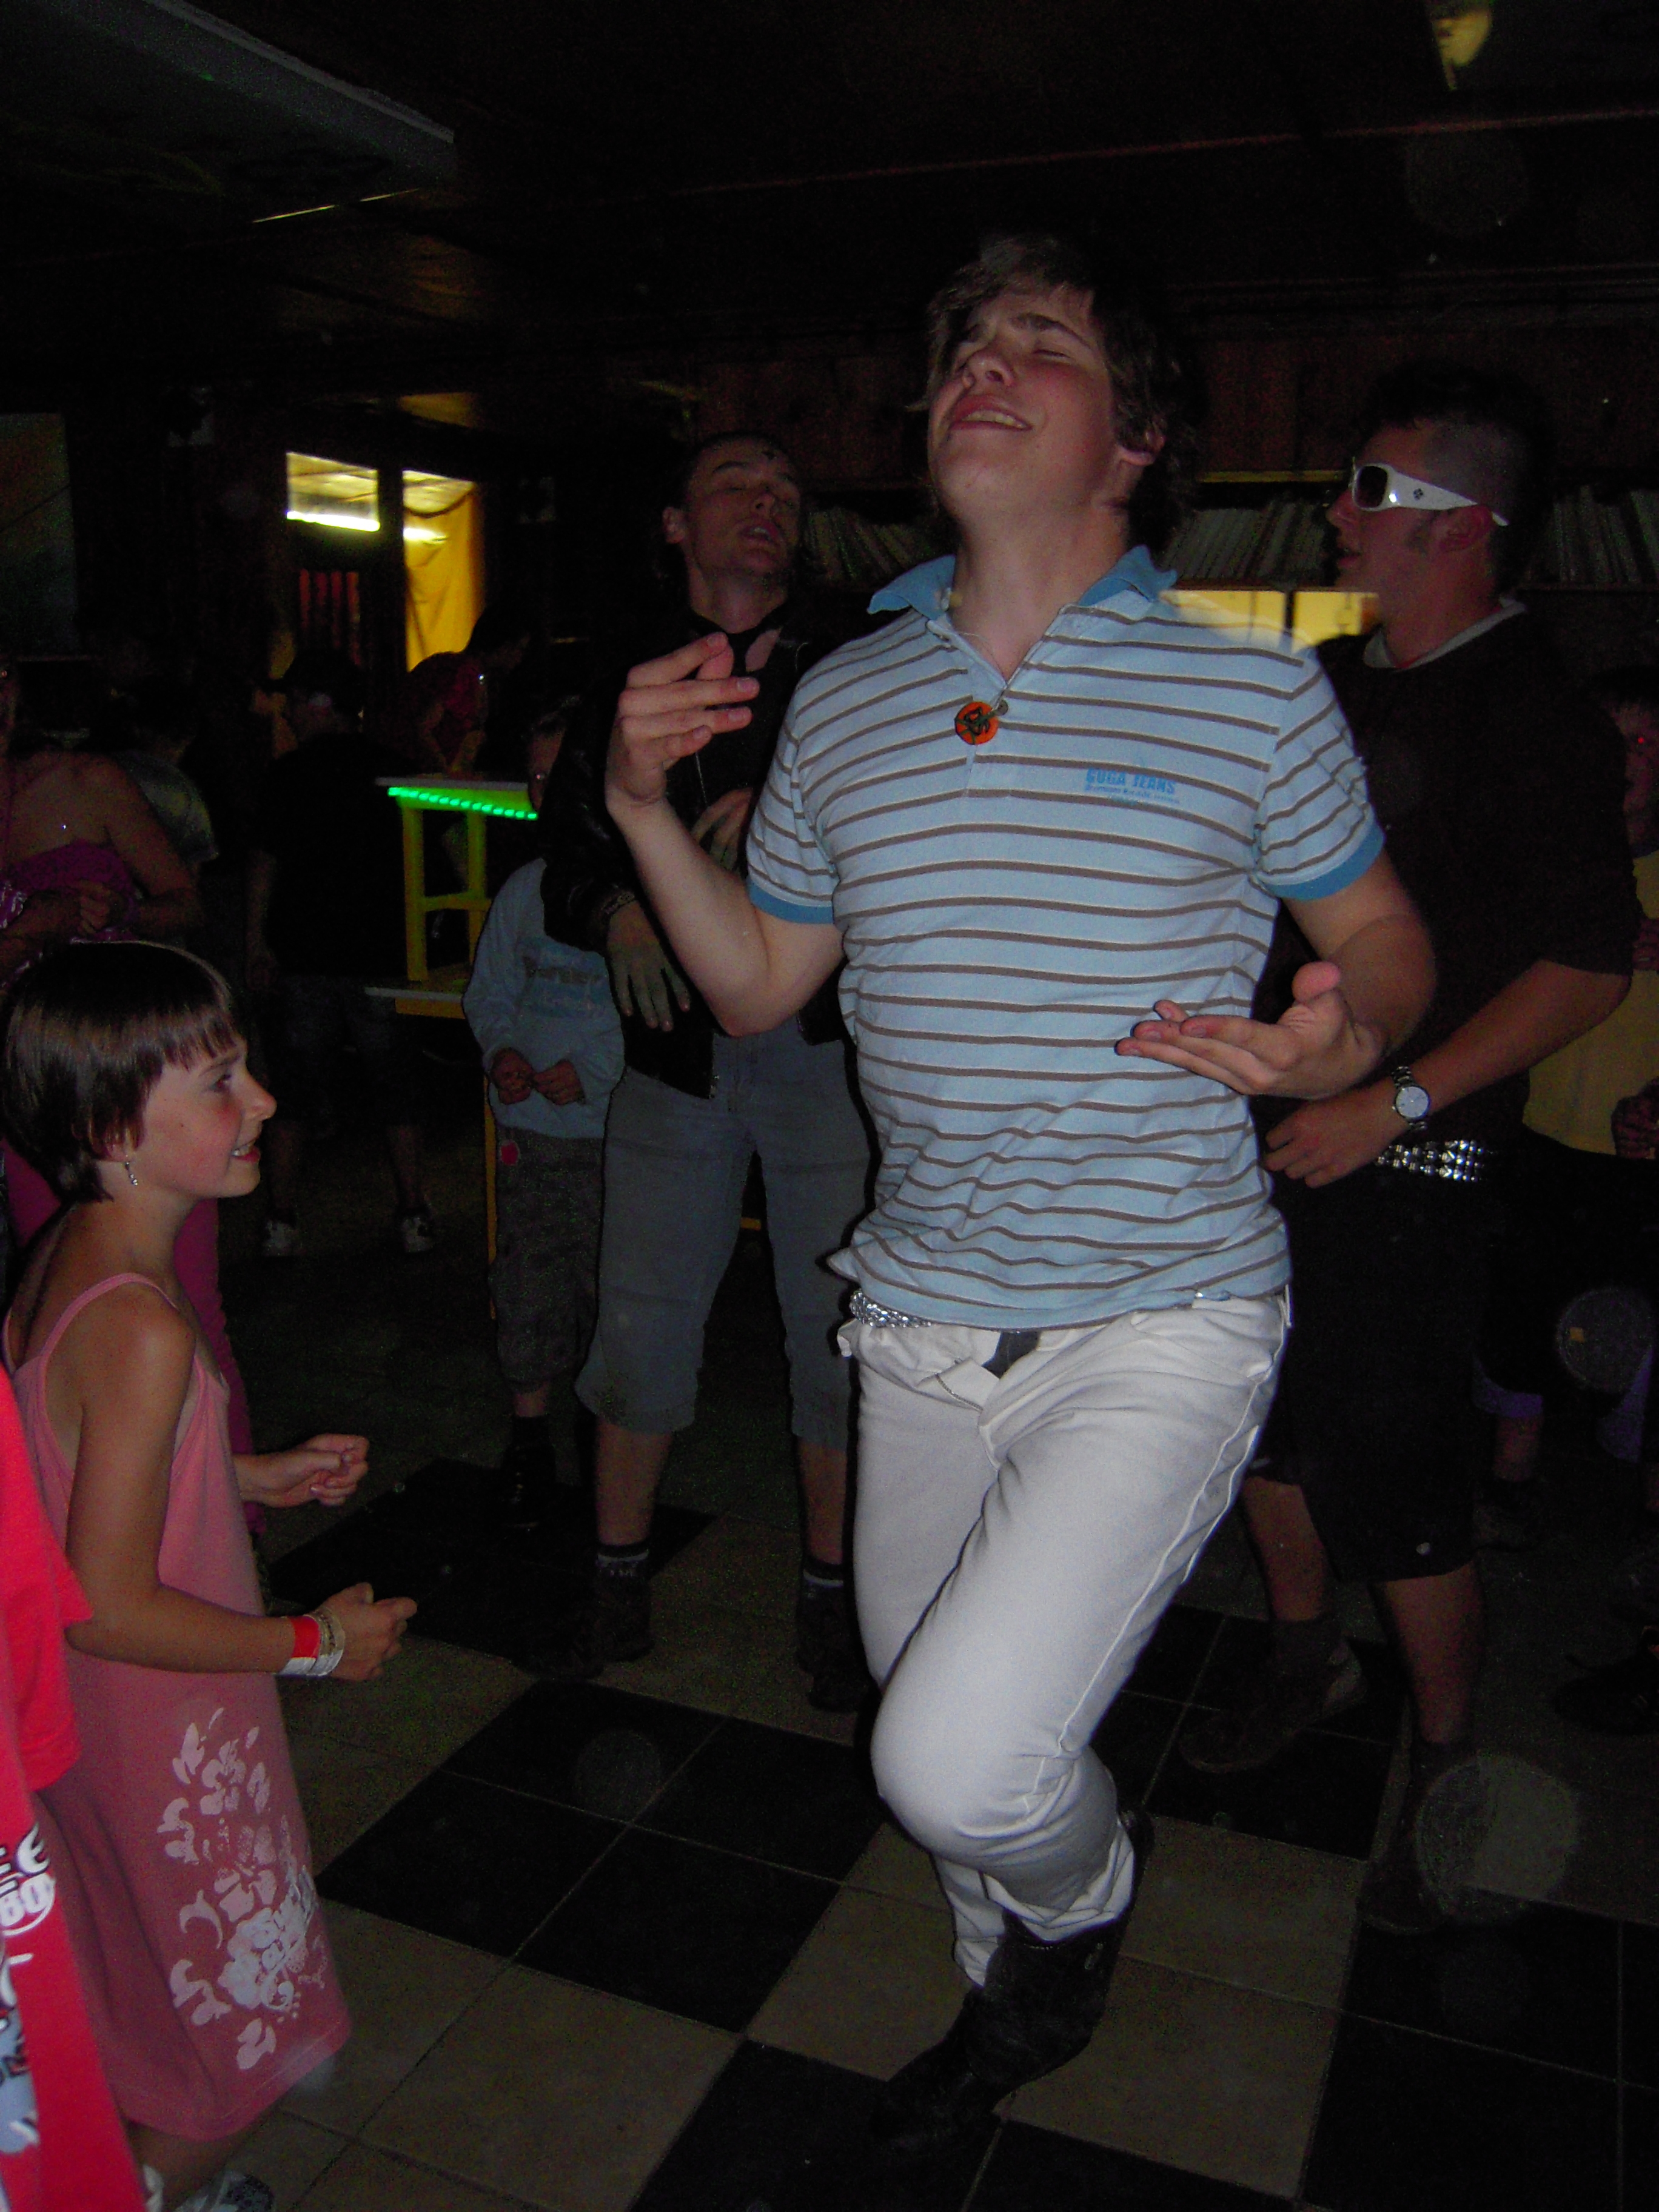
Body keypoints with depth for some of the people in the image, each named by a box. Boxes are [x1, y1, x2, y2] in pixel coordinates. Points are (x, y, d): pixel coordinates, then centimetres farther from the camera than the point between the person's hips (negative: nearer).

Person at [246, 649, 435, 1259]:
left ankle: (282, 1224, 9)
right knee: (396, 1094, 9)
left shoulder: (289, 773, -4)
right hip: (380, 953, 2)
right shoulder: (390, 768, 3)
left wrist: (257, 944, 2)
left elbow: (264, 861, -4)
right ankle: (413, 1218, 10)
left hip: (304, 957, -2)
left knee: (292, 1096, 7)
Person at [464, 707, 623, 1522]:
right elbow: (489, 991, 21)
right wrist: (502, 1051, 1)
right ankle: (530, 1447, 21)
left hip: (617, 1127, -4)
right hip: (533, 1127, 4)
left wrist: (593, 1074, -15)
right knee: (531, 1286, 6)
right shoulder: (524, 888, 11)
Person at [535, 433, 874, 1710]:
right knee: (640, 1328, 7)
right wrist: (616, 911, -11)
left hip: (828, 1043, -1)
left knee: (836, 1331, 6)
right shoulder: (628, 683, 11)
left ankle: (831, 1598, 26)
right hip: (679, 1045, 2)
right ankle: (618, 1591, 27)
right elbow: (566, 860, 11)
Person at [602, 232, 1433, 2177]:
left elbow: (1385, 941, 5)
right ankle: (1017, 2001, 53)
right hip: (922, 1321, 5)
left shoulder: (1255, 694, -5)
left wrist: (1339, 1043, -18)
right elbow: (756, 983, 12)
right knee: (925, 1739, 20)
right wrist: (646, 809, -3)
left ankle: (1086, 1885, 21)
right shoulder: (840, 704, 6)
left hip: (1161, 1322, -4)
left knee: (961, 1758, -18)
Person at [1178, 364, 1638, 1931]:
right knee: (1272, 1423, 16)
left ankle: (1446, 1767, 22)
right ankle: (1305, 1661, 40)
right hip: (1277, 1131, 7)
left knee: (1396, 1481, -1)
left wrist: (1394, 1102, -21)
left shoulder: (1536, 716, -11)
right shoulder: (1330, 686, 10)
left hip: (1411, 1163, -7)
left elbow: (1591, 966, -17)